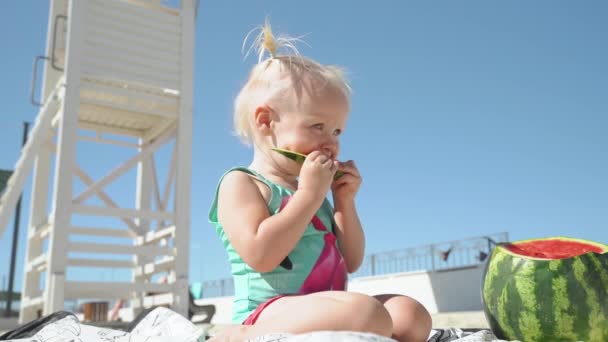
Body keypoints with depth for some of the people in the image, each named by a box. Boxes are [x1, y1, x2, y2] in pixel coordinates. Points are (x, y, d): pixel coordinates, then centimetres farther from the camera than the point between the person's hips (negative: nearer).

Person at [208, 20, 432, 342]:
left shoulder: (310, 192, 22)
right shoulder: (240, 183, -2)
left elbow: (351, 262, 20)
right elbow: (261, 254, -20)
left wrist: (344, 201, 8)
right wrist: (309, 195, -13)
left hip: (322, 310, 9)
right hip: (271, 313, -8)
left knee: (410, 315, -10)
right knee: (366, 314, -31)